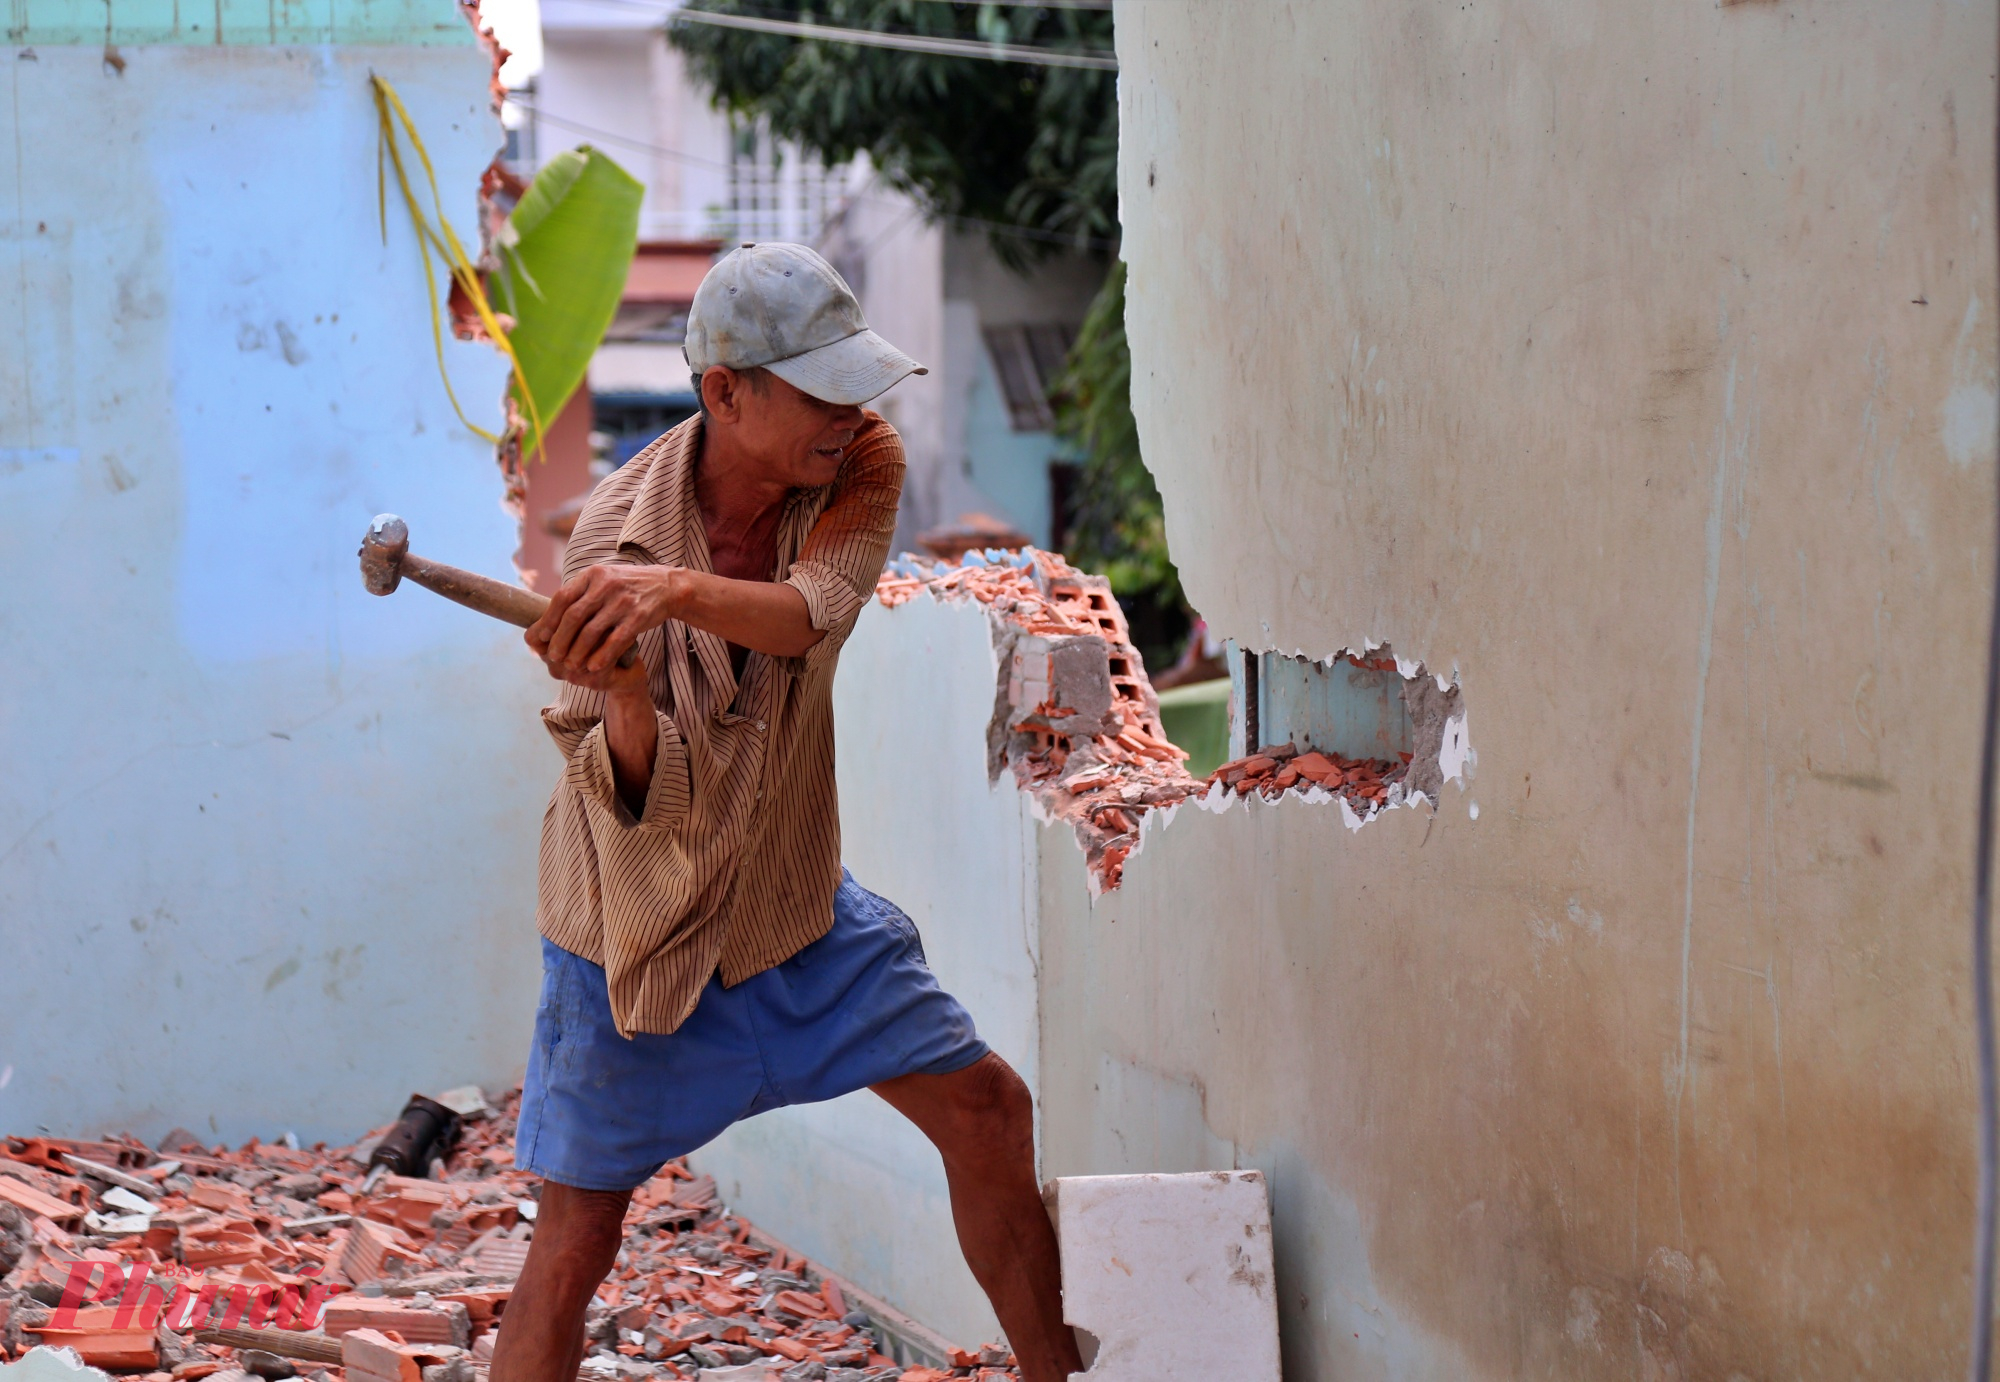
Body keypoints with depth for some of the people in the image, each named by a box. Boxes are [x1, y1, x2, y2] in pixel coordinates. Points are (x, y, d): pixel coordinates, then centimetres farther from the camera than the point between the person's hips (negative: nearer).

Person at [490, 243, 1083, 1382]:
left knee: (988, 1111, 6)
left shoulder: (864, 464, -14)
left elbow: (809, 615, -34)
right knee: (577, 1237, -4)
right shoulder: (615, 541, -24)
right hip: (643, 921, -4)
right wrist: (627, 699, -45)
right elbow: (643, 803, -23)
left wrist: (676, 589, -53)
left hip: (795, 895, 4)